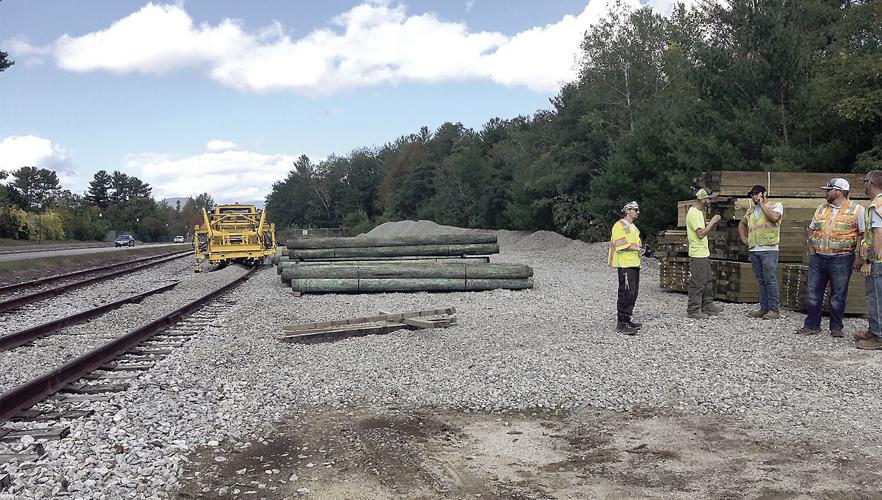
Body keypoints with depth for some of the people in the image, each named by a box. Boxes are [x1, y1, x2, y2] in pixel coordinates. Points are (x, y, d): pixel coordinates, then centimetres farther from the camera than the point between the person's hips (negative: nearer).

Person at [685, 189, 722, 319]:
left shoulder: (698, 212, 15)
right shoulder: (694, 213, -18)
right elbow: (701, 234, -24)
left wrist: (712, 223, 10)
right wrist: (712, 222, -18)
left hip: (704, 253, 11)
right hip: (698, 254, -11)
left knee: (707, 280, 17)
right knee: (697, 284, -5)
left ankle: (707, 306, 26)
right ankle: (693, 310, 2)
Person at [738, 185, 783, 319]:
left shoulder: (776, 205, 3)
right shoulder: (751, 210, 21)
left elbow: (774, 217, -18)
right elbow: (742, 224, 33)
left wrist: (762, 204, -8)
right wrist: (744, 238, 18)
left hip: (769, 249, -6)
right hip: (754, 249, 6)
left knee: (770, 280, -7)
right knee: (761, 281, 9)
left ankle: (774, 309, -3)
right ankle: (764, 308, 14)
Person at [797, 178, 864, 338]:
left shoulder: (857, 210, -3)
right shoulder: (821, 208, 13)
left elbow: (864, 235, -6)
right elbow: (810, 230, 22)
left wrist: (860, 258, -12)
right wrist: (811, 248, 8)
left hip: (841, 260, -5)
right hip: (818, 258, 5)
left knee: (838, 295, 4)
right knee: (813, 293, 6)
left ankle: (836, 327, 15)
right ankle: (812, 325, 15)